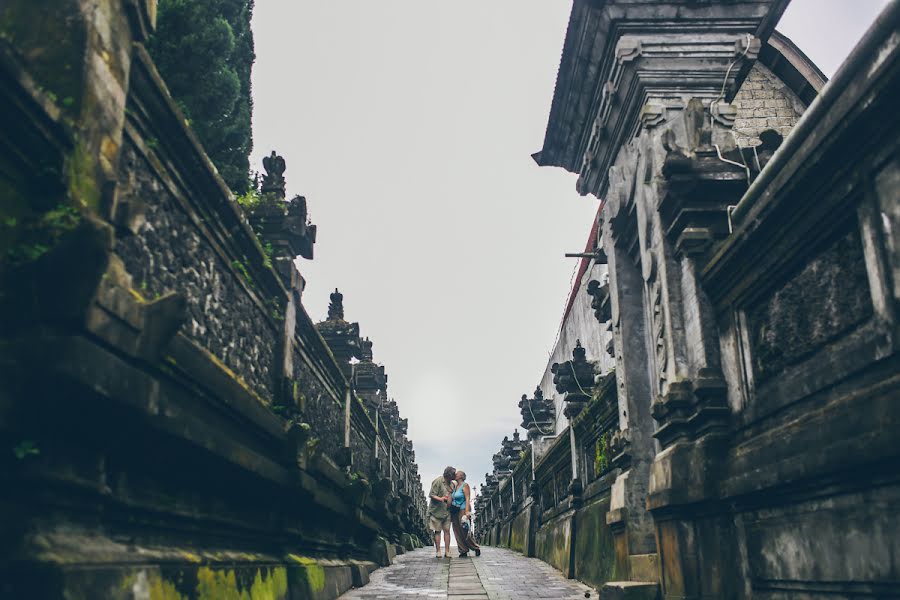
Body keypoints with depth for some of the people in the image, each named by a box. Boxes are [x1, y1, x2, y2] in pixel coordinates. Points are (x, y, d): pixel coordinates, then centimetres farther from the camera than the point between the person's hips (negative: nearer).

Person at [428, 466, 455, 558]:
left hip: (447, 511, 6)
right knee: (437, 531, 0)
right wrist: (440, 499, -27)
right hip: (437, 510, -6)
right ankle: (438, 551, 5)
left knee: (447, 530, 1)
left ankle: (447, 551, 3)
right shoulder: (438, 481, -9)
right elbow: (431, 495, -12)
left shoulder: (450, 483, 13)